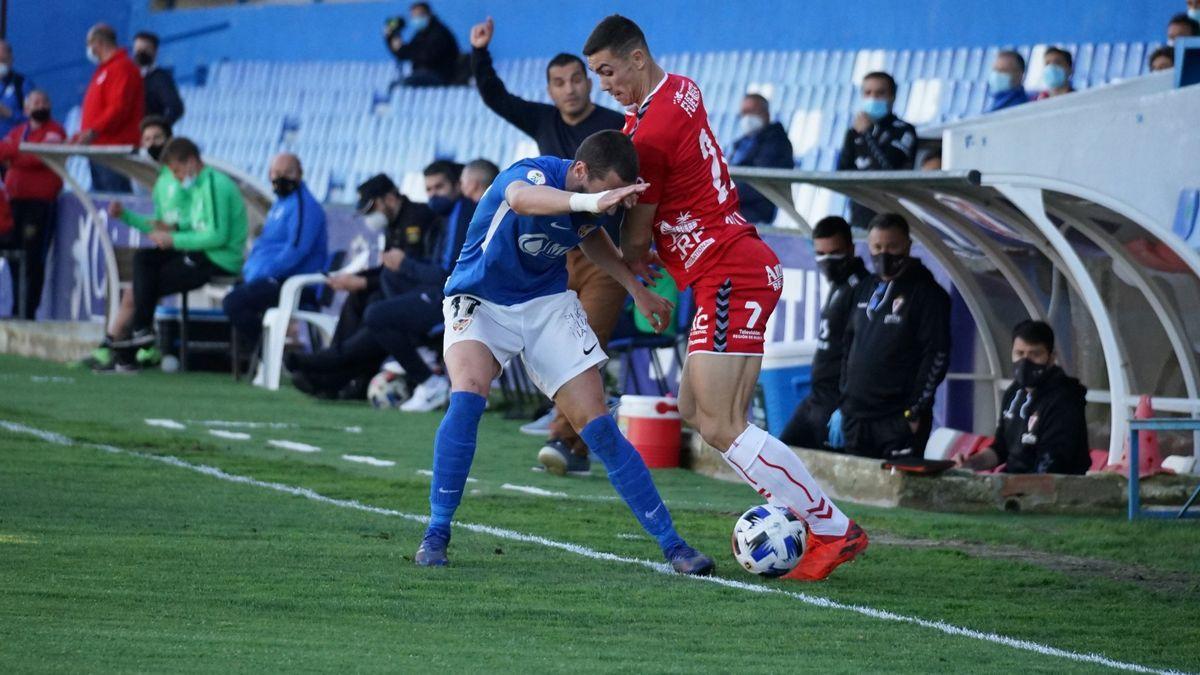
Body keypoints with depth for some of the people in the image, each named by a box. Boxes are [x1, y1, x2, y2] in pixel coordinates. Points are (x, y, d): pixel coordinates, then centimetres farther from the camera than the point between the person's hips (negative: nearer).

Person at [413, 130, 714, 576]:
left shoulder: (591, 202, -8)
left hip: (548, 304, 5)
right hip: (480, 302, -5)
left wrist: (636, 289, 12)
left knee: (598, 426, -4)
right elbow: (521, 198, -56)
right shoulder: (535, 174, -28)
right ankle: (436, 534, -19)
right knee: (468, 392, -31)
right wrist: (591, 202, -73)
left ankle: (671, 544, 3)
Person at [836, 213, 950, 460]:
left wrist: (915, 413, -14)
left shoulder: (927, 294, -5)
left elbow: (937, 357, -10)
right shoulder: (865, 291, 17)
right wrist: (842, 407, 16)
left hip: (900, 421, -7)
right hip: (856, 417, 7)